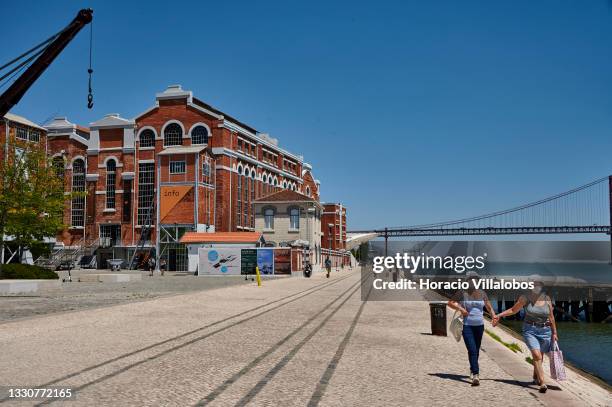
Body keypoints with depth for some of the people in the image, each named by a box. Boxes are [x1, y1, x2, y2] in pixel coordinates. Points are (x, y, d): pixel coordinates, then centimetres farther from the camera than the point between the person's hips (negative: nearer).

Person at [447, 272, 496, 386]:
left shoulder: (482, 293, 7)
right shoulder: (462, 293, -3)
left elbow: (490, 308, 9)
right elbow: (450, 303, 2)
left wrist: (494, 317, -9)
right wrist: (460, 308, -15)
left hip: (479, 325, 4)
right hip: (466, 326, -4)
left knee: (476, 351, 15)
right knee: (472, 350, -16)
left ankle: (472, 370, 37)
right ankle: (476, 375, -21)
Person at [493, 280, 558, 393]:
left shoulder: (547, 300, -1)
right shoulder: (525, 298, -6)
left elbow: (551, 317, 10)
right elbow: (513, 310, 7)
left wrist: (554, 333, 14)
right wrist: (499, 315, 2)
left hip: (545, 331, 3)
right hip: (530, 330, -2)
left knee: (539, 356, 15)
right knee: (537, 355, -18)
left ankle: (536, 377, 40)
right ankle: (542, 383, -17)